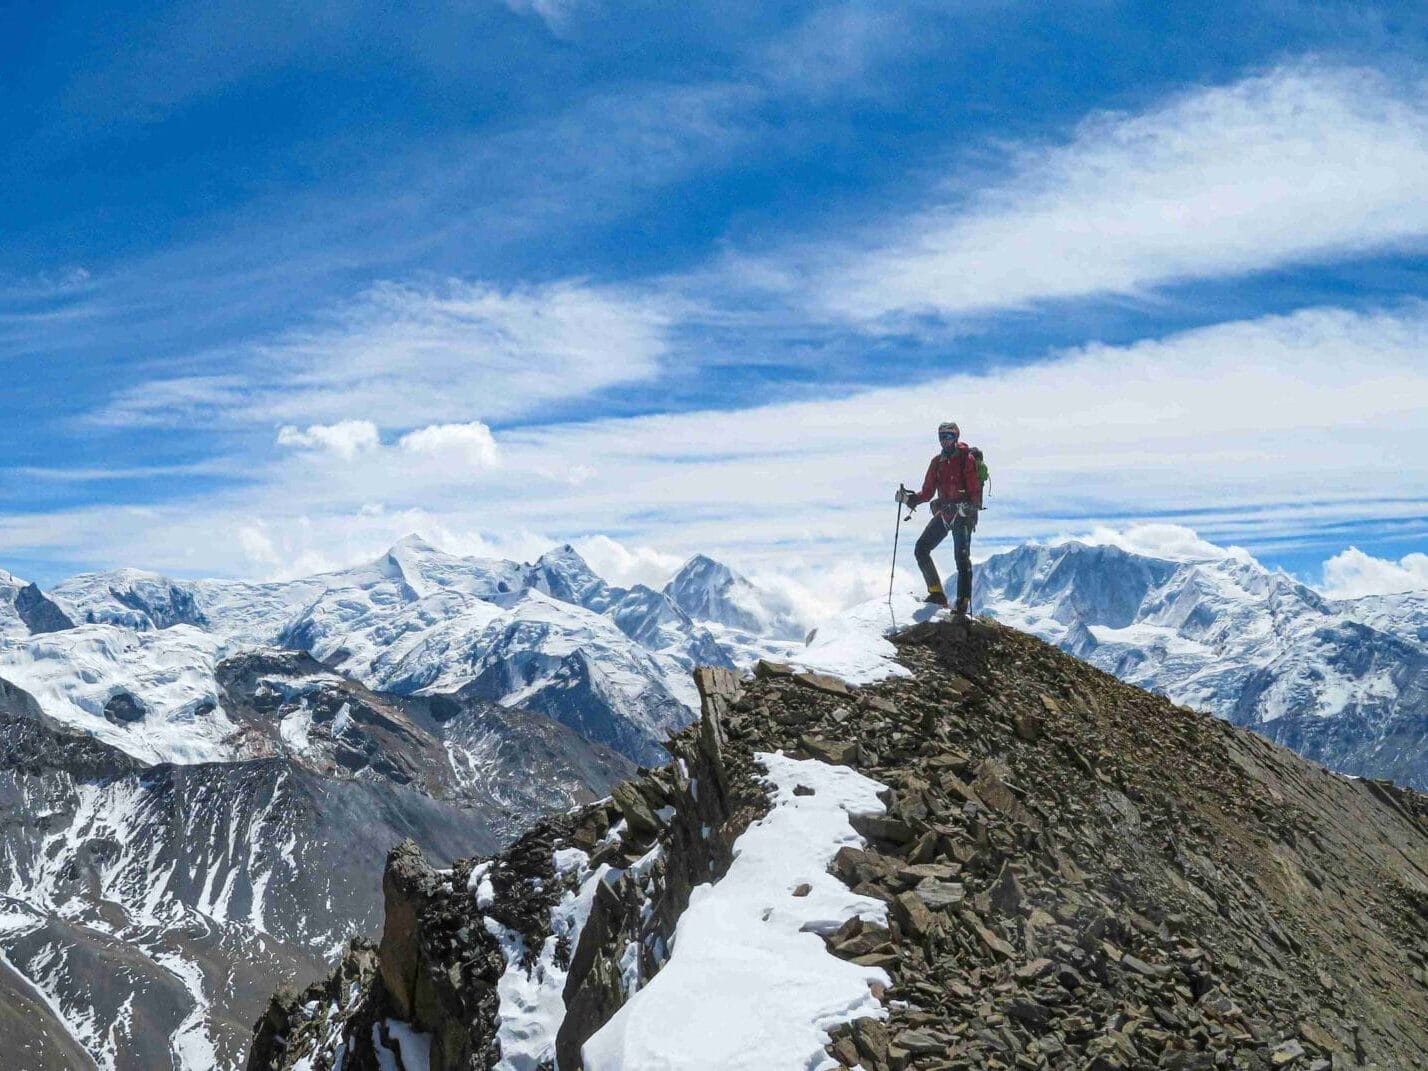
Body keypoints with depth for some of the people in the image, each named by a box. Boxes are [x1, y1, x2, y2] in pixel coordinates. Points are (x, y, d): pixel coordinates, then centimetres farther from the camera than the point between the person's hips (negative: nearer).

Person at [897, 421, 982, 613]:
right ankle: (937, 594, 2)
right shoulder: (937, 462, 13)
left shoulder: (967, 459, -4)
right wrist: (909, 498, -4)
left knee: (962, 558, -10)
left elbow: (975, 491, -10)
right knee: (921, 550, -4)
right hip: (943, 513, 6)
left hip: (963, 514, -6)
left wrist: (969, 508, -27)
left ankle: (963, 604, -8)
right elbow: (927, 492, 12)